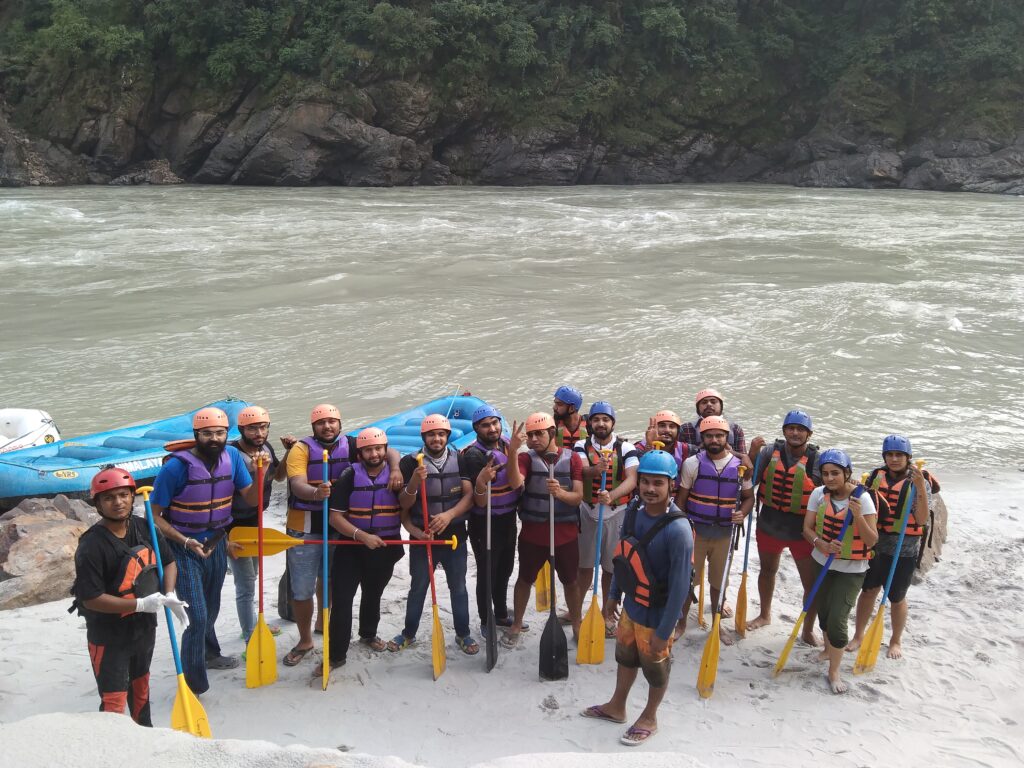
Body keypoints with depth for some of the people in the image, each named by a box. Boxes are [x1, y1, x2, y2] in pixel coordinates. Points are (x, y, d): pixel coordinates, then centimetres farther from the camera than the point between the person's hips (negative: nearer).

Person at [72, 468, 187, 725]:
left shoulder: (144, 528, -7)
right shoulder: (91, 546, -26)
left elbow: (169, 561, 6)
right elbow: (91, 599, -26)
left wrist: (168, 595, -12)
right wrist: (140, 604, -28)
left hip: (145, 626, 7)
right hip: (109, 634, -7)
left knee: (141, 684, 28)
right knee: (114, 699, -7)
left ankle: (145, 730, 49)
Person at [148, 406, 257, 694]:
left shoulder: (232, 456, -8)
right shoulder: (176, 466, -23)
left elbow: (250, 500, -4)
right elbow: (155, 516, -17)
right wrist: (186, 542, -27)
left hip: (217, 543, 5)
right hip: (185, 547, -5)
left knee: (211, 608, 24)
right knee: (198, 617, -9)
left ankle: (209, 655, 50)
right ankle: (194, 686, 4)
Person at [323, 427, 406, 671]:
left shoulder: (395, 475, -5)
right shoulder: (349, 477, -11)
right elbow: (335, 516, -13)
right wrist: (362, 536, -24)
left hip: (385, 548, 2)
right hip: (351, 548, -2)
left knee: (373, 595, 21)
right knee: (341, 598, -9)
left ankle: (368, 634, 45)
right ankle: (336, 654, -2)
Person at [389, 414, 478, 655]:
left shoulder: (460, 460, -4)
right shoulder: (410, 463, -9)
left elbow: (469, 495, -8)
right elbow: (404, 504, -10)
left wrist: (449, 515, -23)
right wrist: (415, 481, -29)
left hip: (454, 535, 1)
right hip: (422, 537, -1)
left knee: (458, 587, 12)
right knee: (417, 588, 13)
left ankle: (463, 634, 26)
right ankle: (408, 633, 30)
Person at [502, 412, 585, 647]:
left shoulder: (572, 458, -5)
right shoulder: (526, 457, -6)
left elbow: (578, 497, -9)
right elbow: (515, 483, -26)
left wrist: (560, 493, -31)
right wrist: (512, 451, -38)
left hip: (566, 533, 0)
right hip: (532, 533, 0)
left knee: (571, 581, 13)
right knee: (524, 579, 14)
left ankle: (577, 625, 33)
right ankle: (516, 625, 32)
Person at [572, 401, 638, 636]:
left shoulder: (626, 448, -5)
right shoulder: (582, 446, -1)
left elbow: (632, 479, -18)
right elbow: (581, 471, -21)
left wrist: (611, 495, -36)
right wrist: (595, 470, -44)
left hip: (616, 513, -1)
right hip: (588, 512, 1)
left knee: (611, 567, 7)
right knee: (585, 565, 10)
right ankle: (577, 610, 26)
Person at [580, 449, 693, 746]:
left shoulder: (677, 529, -30)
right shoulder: (633, 511, -9)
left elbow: (680, 586, -26)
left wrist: (664, 631, -21)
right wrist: (613, 595, 14)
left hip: (656, 615, -6)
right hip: (630, 606, 6)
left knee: (654, 667, 18)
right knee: (625, 657, 27)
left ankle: (649, 718, 42)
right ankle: (616, 707, 50)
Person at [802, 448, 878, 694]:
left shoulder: (862, 498, -19)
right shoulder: (819, 494, -8)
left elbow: (872, 540, -18)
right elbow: (807, 528, -5)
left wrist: (857, 515, -33)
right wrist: (821, 543, -25)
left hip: (851, 570, -4)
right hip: (822, 563, 4)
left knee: (837, 619, -9)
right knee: (823, 611, 19)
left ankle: (834, 672, 9)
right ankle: (828, 649, 48)